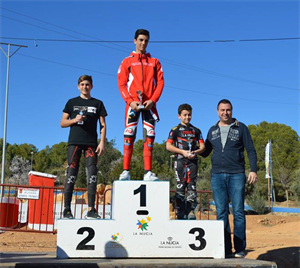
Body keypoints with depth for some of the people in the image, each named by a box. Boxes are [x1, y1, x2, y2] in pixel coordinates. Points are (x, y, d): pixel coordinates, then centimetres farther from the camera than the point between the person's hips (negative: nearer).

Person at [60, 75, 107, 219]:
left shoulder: (98, 103, 13)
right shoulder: (72, 102, 13)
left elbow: (103, 125, 9)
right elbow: (62, 123, 11)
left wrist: (102, 142, -4)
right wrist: (74, 120, -9)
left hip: (91, 143, 0)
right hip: (74, 142, 0)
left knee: (92, 175, -7)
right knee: (71, 174, -5)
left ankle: (91, 210, -5)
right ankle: (67, 209, -1)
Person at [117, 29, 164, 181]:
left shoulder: (154, 62, 17)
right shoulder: (127, 61, 12)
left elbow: (160, 82, 7)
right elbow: (121, 84, 4)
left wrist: (152, 100, -8)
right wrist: (130, 101, -11)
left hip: (149, 104, 2)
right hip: (133, 104, -1)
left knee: (149, 137, -3)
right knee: (129, 137, -8)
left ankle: (148, 172, -1)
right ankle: (126, 171, -9)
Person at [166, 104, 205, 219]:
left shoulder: (196, 130, 16)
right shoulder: (175, 130, 6)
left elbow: (202, 146, 11)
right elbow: (168, 146, -3)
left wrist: (195, 152, -10)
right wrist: (183, 151, -12)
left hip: (193, 161, 3)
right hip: (180, 161, -3)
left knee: (192, 186, -1)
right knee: (180, 187, -4)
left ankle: (191, 212, 3)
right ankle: (180, 213, -1)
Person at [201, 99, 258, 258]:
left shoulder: (241, 128, 6)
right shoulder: (212, 130, 15)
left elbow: (251, 150, 4)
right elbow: (205, 152, 21)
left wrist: (253, 170, -7)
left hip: (236, 175, -3)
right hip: (217, 175, 3)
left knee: (238, 212, -4)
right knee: (221, 213, 2)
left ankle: (240, 249, 2)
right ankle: (225, 249, 6)